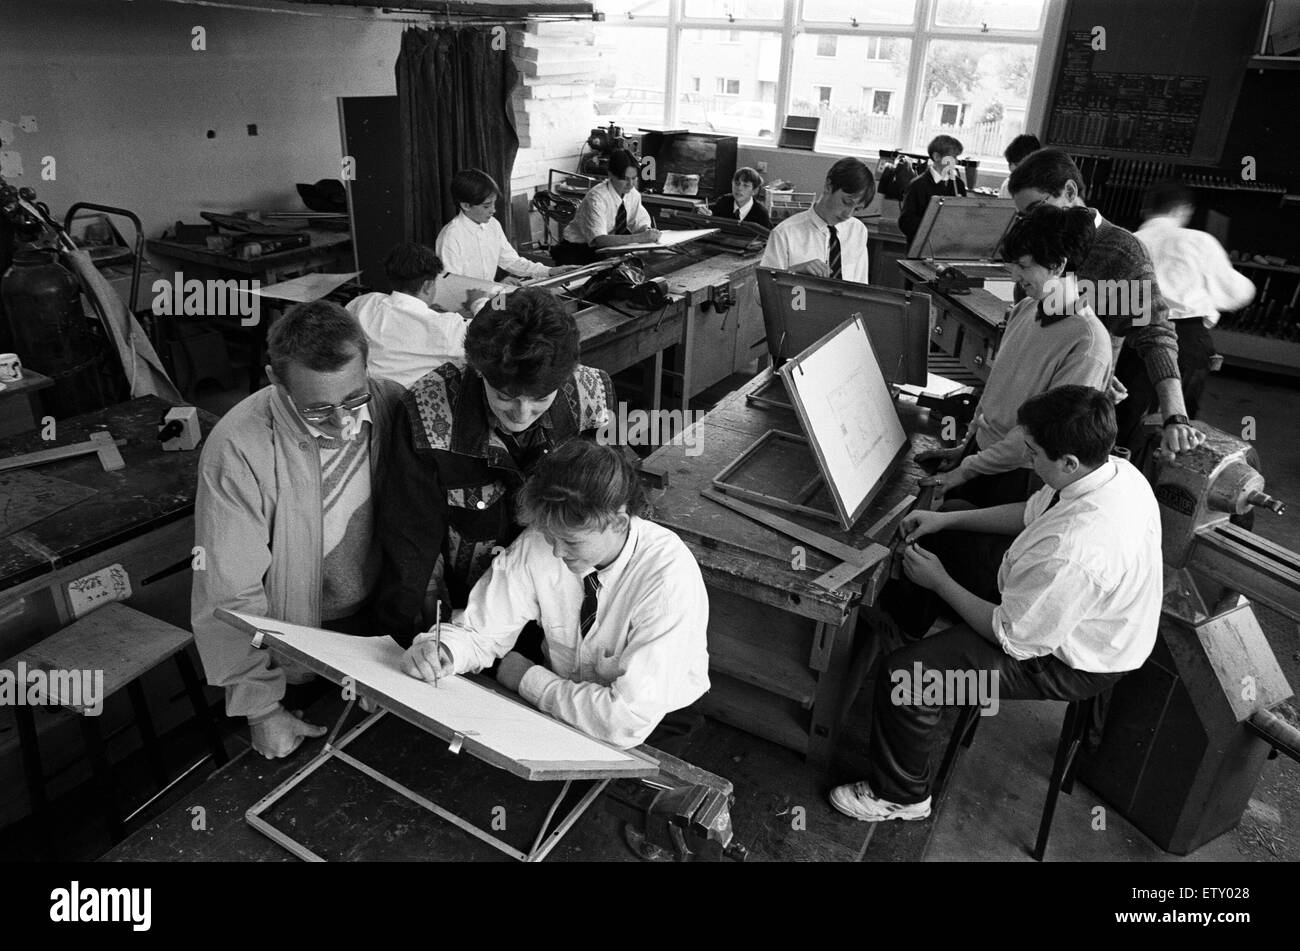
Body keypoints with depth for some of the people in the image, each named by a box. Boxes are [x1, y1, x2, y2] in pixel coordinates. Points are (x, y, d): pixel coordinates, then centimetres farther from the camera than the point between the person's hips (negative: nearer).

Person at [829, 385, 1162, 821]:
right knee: (932, 539, 16)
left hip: (1069, 661, -10)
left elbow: (1014, 639, -28)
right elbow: (1031, 513, 7)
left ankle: (901, 796, 12)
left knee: (904, 675, -17)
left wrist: (939, 581, -17)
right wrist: (947, 518, 1)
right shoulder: (1114, 470, -12)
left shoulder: (1072, 553, -41)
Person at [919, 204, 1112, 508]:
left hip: (1018, 474, -6)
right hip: (982, 447, 6)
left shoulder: (1088, 341, -21)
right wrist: (966, 445, 11)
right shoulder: (1025, 309, 2)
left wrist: (967, 469, -17)